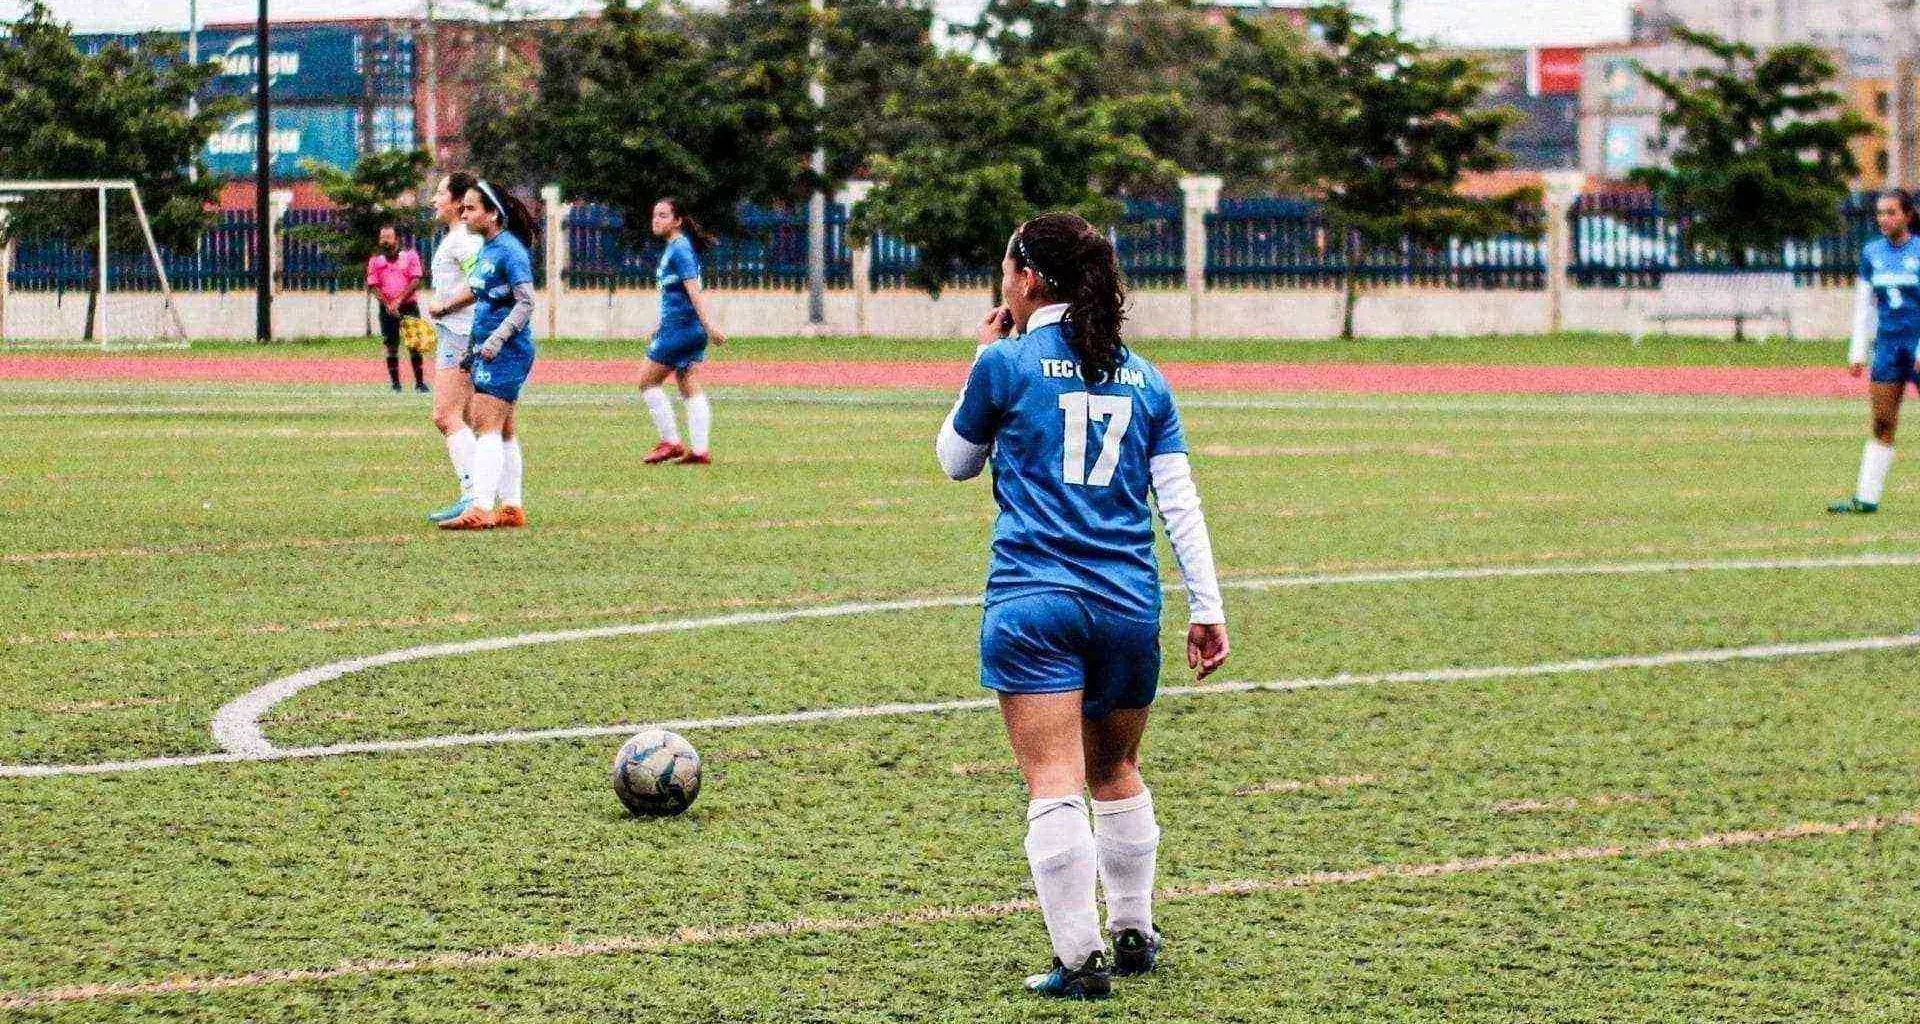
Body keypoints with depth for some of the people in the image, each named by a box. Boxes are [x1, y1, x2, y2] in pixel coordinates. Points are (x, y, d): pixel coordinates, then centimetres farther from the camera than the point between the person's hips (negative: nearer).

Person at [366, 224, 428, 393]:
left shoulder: (410, 256, 2)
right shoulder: (375, 260, 7)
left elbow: (415, 281, -6)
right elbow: (373, 286, 1)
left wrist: (398, 300, -15)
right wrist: (388, 304, -13)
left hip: (409, 306, -1)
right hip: (387, 309, 1)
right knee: (391, 346, 0)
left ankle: (419, 382, 3)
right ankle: (394, 383, 5)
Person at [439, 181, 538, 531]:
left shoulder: (509, 250, -13)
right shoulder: (486, 250, 15)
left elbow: (525, 303, -19)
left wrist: (497, 339, -23)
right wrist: (471, 350, 25)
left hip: (506, 353, -10)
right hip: (487, 349, 10)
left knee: (486, 426, -15)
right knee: (502, 433, 11)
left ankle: (480, 509, -20)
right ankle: (511, 507, 15)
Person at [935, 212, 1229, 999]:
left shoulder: (1008, 363, -1)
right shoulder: (1143, 378, 11)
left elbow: (956, 460, 14)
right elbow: (1180, 500, 7)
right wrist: (1206, 607, 8)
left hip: (1033, 602, -5)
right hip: (1128, 607, 5)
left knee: (1055, 784, -6)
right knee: (1116, 771, 22)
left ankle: (1079, 958, -11)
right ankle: (1132, 934, 28)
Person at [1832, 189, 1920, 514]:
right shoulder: (1872, 253, 9)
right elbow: (1864, 305, 15)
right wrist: (1857, 352, 11)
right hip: (1887, 345, 4)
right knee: (1882, 426, 3)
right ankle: (1867, 497, 3)